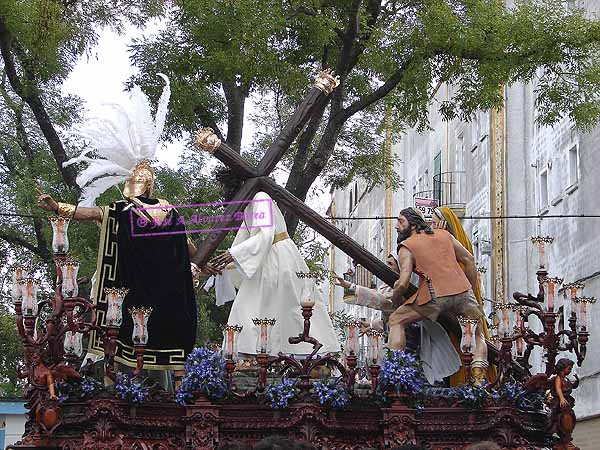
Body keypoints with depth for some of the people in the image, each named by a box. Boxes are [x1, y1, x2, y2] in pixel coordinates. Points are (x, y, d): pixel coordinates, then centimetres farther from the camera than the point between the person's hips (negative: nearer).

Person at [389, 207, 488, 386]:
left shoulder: (406, 248, 10)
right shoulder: (444, 235, 24)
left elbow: (403, 284, -3)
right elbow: (469, 260, 20)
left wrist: (393, 298, 17)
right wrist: (471, 290, 26)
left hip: (435, 295, -4)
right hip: (463, 290, 4)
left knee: (396, 321, 13)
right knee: (477, 334, 22)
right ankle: (478, 379, 2)